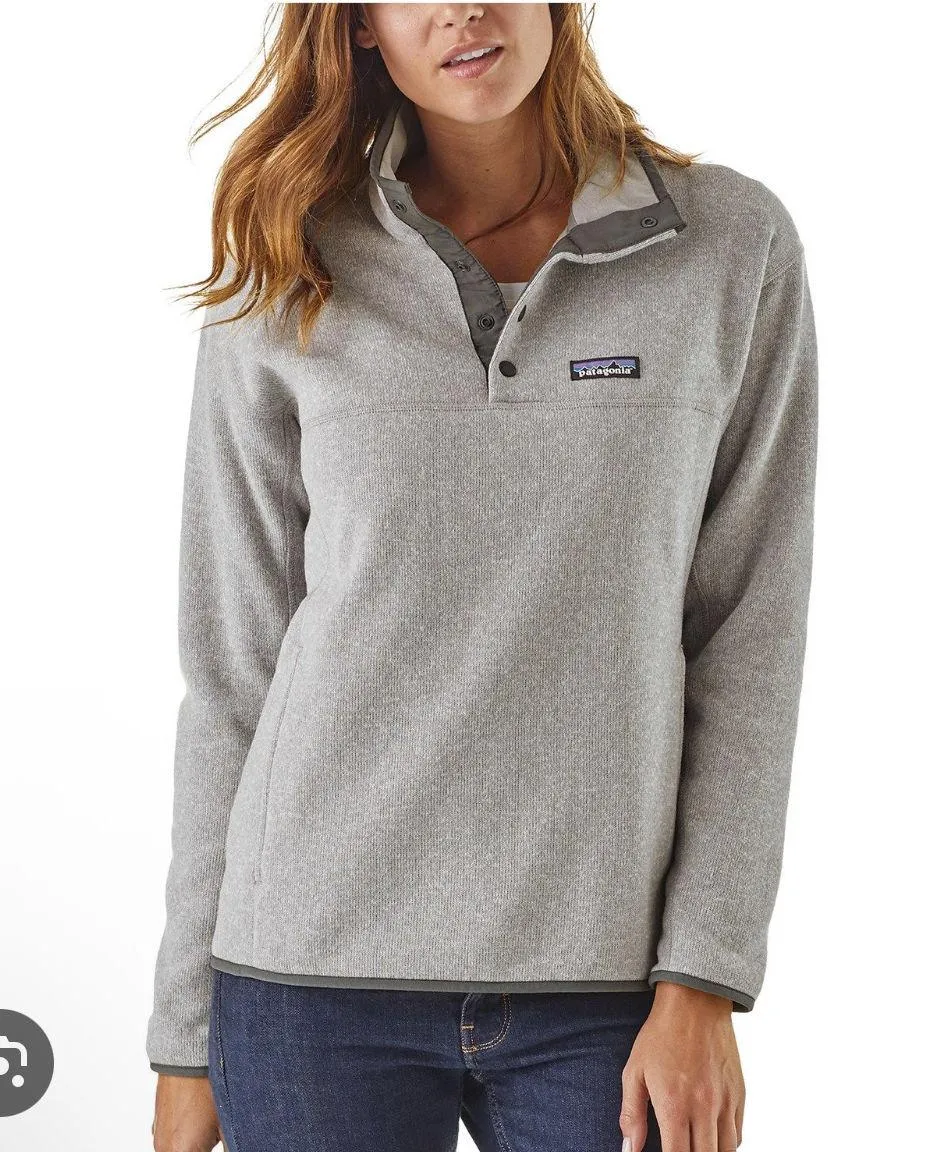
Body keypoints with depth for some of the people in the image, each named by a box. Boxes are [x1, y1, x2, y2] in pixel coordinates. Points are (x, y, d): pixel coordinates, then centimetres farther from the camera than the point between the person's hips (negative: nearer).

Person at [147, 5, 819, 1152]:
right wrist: (189, 1036, 4)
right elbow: (229, 668, 3)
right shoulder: (286, 289, 2)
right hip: (318, 971, 0)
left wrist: (703, 980, -6)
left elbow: (751, 629, 0)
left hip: (606, 974, 0)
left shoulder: (735, 248, 1)